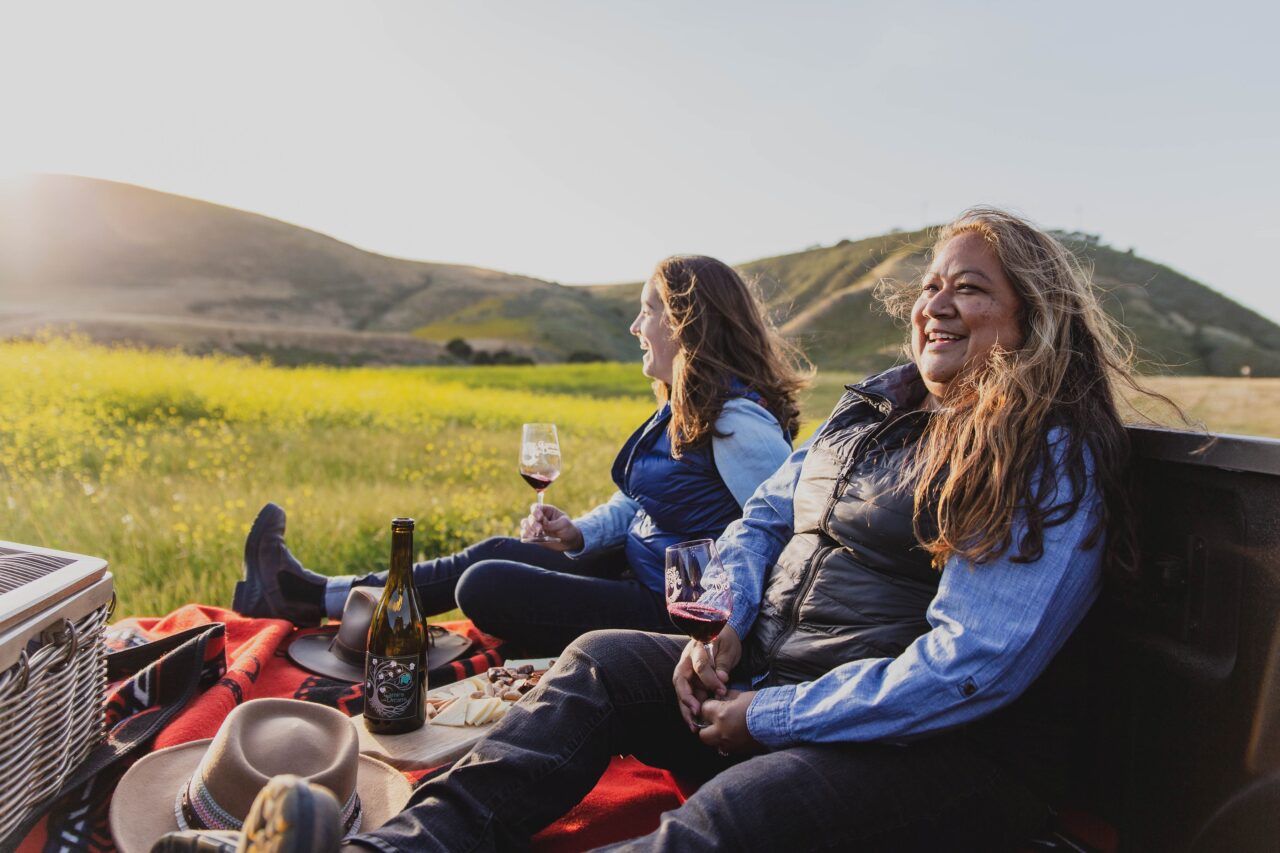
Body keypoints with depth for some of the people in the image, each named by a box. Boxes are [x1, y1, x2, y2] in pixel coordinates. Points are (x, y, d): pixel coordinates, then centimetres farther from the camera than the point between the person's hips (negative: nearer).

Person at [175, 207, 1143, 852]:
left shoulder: (1052, 463, -11)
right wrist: (725, 624, -4)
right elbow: (763, 516, 15)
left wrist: (769, 716, -18)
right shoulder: (875, 409, 13)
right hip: (770, 680, 7)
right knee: (605, 660, -11)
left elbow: (967, 667, -19)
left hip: (930, 749, -7)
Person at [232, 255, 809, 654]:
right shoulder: (689, 410, 8)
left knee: (485, 586, -11)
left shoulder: (738, 422, -23)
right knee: (494, 552, 8)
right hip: (637, 567, 9)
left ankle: (313, 596, 13)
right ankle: (309, 595, 19)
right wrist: (579, 531, -1)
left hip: (667, 610, -9)